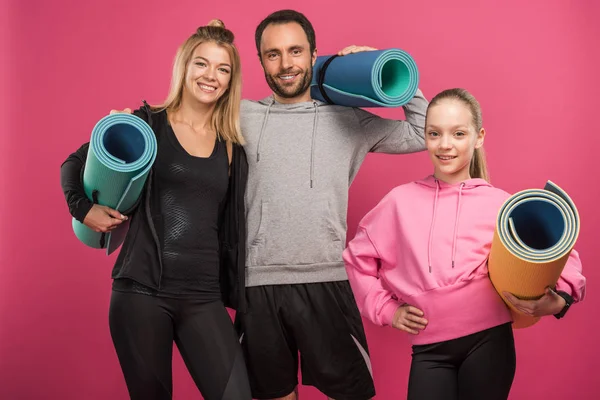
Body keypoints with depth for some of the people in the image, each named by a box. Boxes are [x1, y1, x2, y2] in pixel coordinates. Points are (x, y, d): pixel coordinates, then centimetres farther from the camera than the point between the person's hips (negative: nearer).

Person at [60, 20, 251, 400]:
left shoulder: (232, 147, 9)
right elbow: (74, 165, 11)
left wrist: (236, 293, 8)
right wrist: (84, 208, -4)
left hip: (204, 296, 2)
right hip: (142, 290, -2)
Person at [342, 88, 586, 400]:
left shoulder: (499, 204, -2)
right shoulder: (401, 201, 3)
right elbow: (358, 256, 14)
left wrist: (558, 300, -14)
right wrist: (385, 308, 7)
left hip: (488, 341, -1)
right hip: (429, 348, 1)